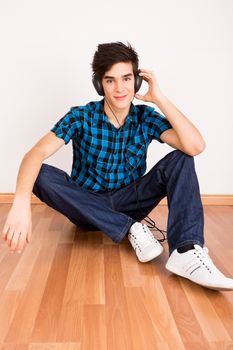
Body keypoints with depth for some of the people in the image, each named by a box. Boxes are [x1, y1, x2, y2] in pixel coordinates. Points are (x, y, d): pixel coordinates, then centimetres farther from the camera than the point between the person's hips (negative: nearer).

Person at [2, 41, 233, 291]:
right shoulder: (81, 117, -12)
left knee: (180, 159, -18)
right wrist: (21, 201, -45)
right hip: (87, 207, 0)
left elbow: (196, 146, -23)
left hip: (128, 204, 1)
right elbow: (36, 154, -26)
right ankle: (132, 228, -27)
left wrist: (160, 98, -23)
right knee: (42, 176, -28)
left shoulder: (146, 118, -8)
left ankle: (187, 251, -38)